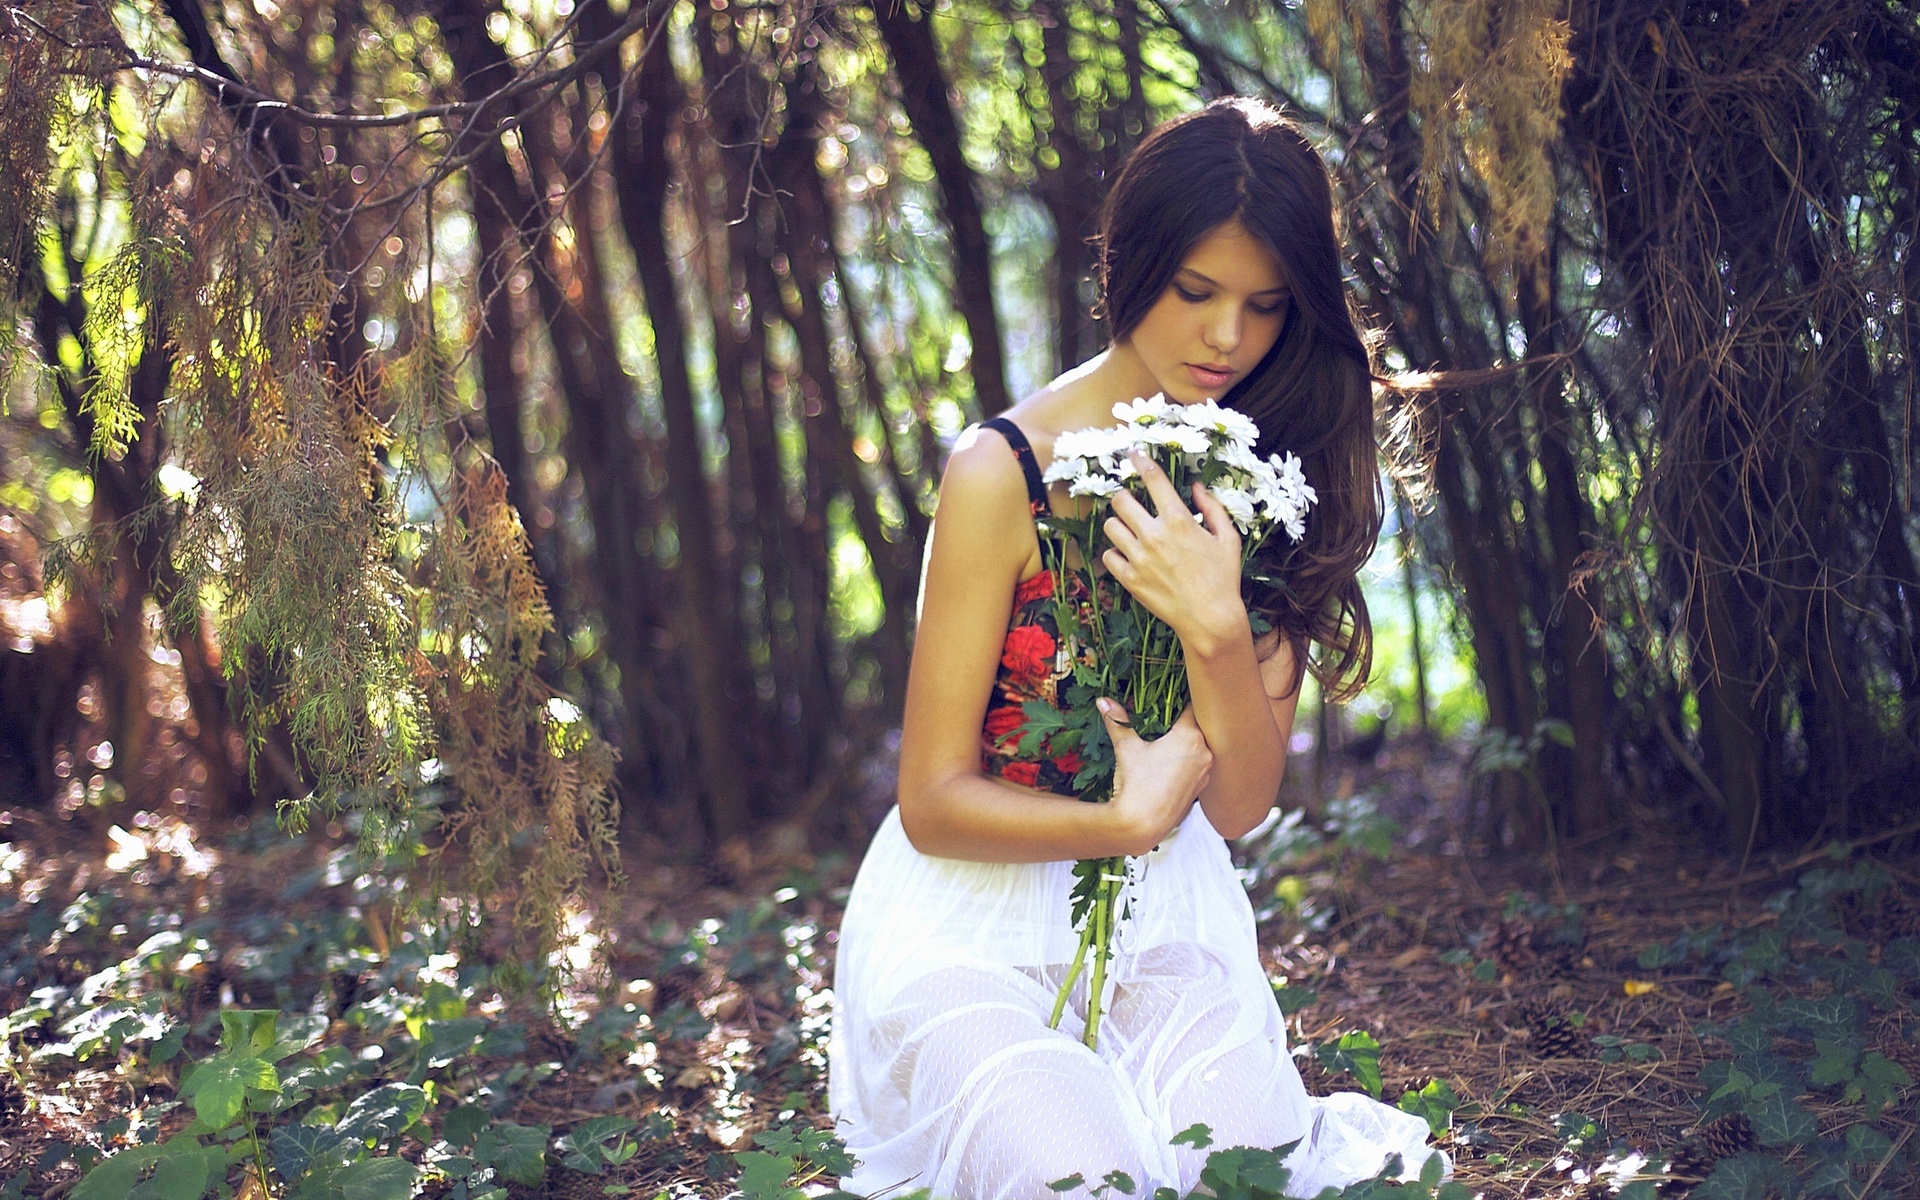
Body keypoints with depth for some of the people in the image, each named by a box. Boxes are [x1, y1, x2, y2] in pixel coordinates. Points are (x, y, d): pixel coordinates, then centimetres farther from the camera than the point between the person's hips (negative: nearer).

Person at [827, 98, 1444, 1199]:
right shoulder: (1006, 472, -11)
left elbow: (1241, 806, -4)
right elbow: (934, 803, -8)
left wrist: (1216, 627, -21)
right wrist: (1127, 820, -21)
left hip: (1166, 918, 3)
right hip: (978, 920, -3)